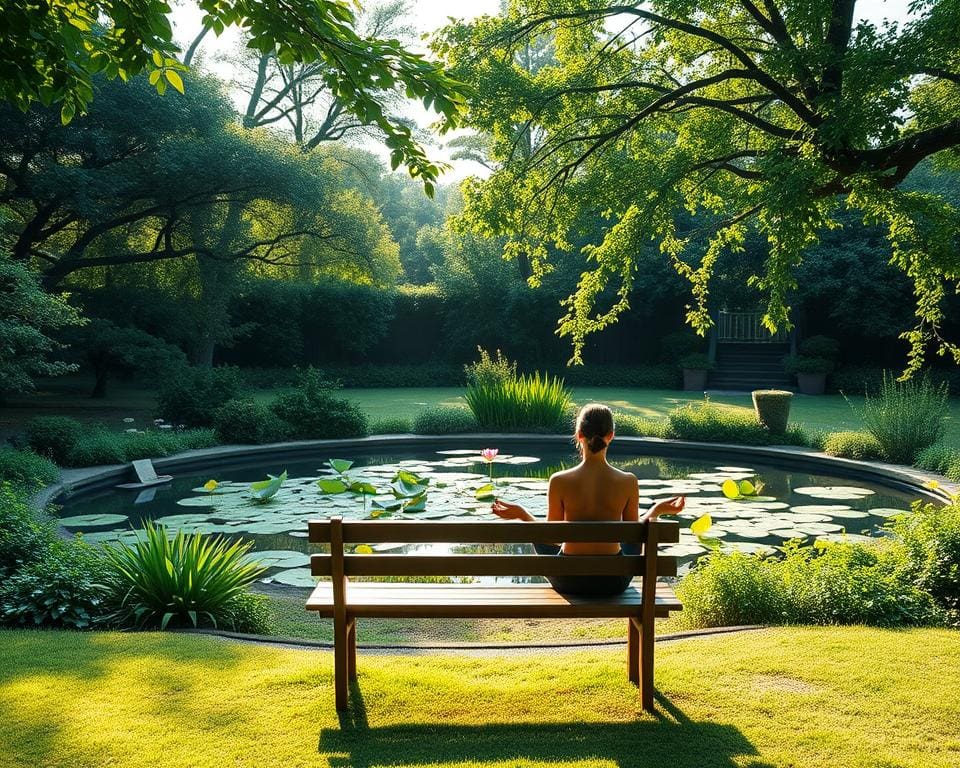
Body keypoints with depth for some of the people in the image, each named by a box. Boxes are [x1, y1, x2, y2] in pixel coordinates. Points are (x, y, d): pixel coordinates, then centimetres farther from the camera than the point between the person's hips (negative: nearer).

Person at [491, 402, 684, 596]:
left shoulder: (559, 481, -16)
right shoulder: (628, 482, -14)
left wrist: (520, 514, 5)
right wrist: (658, 509, 12)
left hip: (568, 581, 0)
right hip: (612, 581, 1)